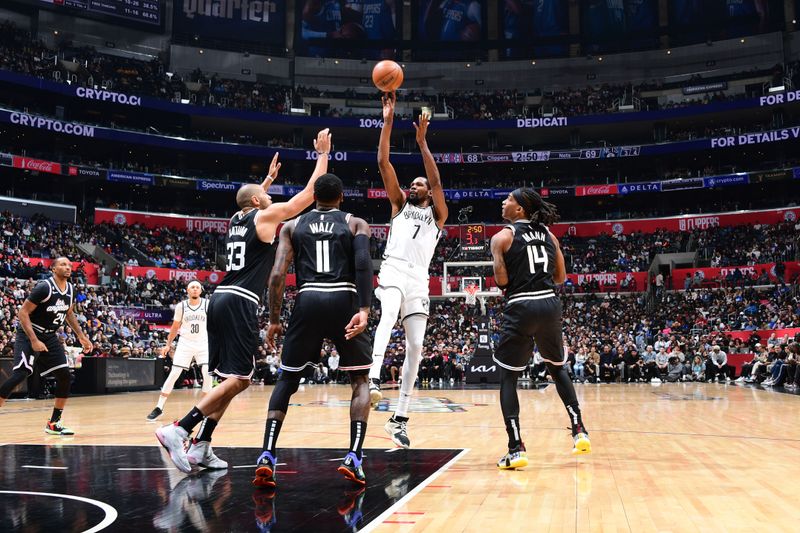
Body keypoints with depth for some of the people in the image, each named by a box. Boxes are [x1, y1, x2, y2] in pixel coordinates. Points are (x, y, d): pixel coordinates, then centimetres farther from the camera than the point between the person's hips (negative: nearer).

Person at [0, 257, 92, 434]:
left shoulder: (70, 289, 2)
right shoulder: (44, 287, -21)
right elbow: (23, 313, -21)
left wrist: (81, 336, 16)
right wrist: (34, 341, -28)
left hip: (50, 337, 7)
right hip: (29, 334, -7)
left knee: (64, 375, 1)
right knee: (20, 374, -21)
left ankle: (54, 423, 11)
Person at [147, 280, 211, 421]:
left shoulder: (208, 304, -7)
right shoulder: (181, 306, -4)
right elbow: (175, 327, 8)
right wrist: (168, 344, 6)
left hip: (203, 343, 0)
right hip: (185, 343, 0)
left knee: (207, 373, -12)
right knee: (174, 374, -6)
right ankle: (159, 407, 0)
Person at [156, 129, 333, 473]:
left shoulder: (237, 219, 20)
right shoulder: (265, 216, 0)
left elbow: (254, 199, 46)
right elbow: (310, 193, 2)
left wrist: (269, 178, 55)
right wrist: (322, 154, 12)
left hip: (221, 299, 9)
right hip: (241, 303, -9)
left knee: (231, 378, 14)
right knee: (239, 379, -9)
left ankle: (201, 447, 10)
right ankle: (178, 430, -18)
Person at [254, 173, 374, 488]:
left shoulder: (292, 226, 19)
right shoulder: (356, 224, 15)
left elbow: (277, 274, 5)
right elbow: (363, 264, -6)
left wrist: (274, 320, 10)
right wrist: (364, 310, -14)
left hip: (307, 302, 1)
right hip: (344, 301, -1)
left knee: (286, 380, 16)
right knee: (360, 379, 15)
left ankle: (267, 457, 0)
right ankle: (354, 458, -3)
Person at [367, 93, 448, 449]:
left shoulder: (437, 214, 20)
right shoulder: (400, 204, 20)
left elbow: (436, 181, 1)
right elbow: (383, 163, 11)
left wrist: (422, 142, -5)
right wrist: (388, 120, 4)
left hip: (419, 279, 2)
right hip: (393, 270, -2)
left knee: (415, 347, -3)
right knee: (388, 314, -35)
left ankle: (399, 419, 4)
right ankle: (372, 379, -51)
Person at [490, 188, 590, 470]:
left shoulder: (502, 237, -1)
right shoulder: (548, 235, 14)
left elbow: (501, 280, -8)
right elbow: (561, 277, 13)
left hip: (521, 308, -5)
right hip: (550, 305, 5)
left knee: (507, 377, 6)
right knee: (557, 368, 26)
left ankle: (516, 449, -3)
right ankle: (579, 431, 22)